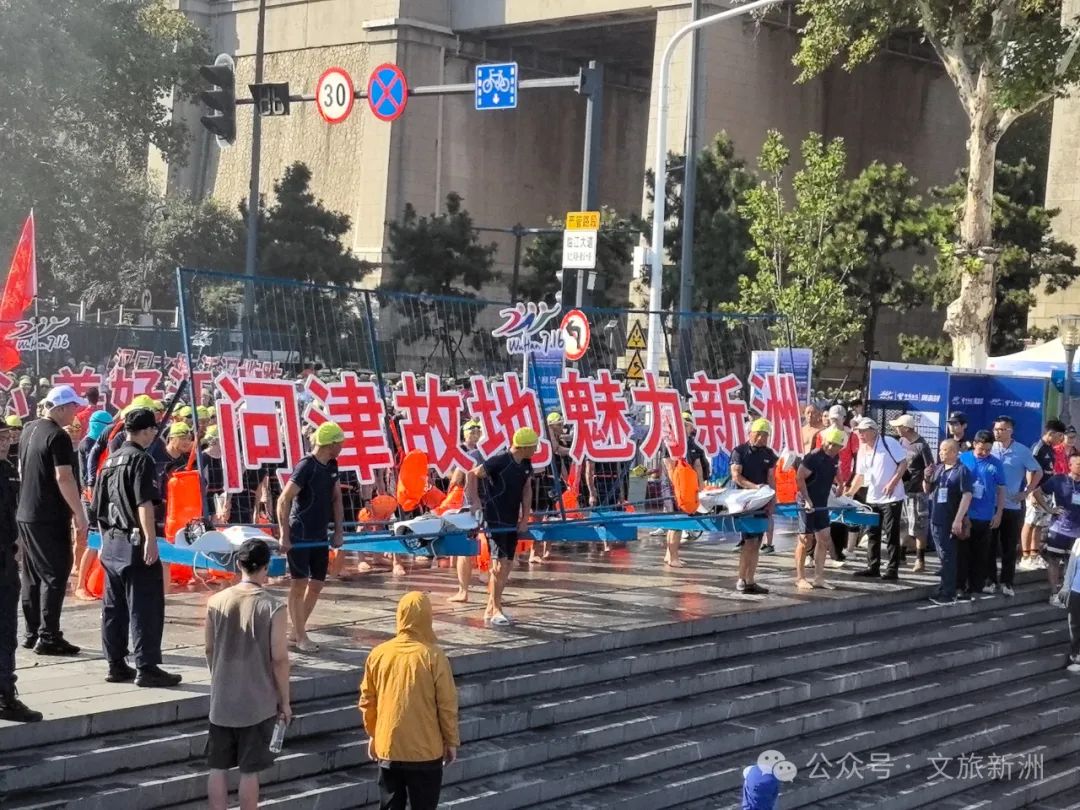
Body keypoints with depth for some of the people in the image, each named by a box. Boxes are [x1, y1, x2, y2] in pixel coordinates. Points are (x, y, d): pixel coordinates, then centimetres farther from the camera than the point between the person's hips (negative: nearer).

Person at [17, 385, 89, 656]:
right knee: (55, 575, -5)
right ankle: (48, 637, -6)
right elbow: (64, 478, -21)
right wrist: (80, 515, -19)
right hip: (50, 518, -9)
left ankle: (32, 633, 19)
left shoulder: (29, 430, 12)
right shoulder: (58, 436, -16)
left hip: (25, 514, 9)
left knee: (33, 575, 14)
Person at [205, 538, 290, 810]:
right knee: (249, 771, 5)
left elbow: (210, 650, 7)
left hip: (221, 700, 3)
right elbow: (279, 659, -12)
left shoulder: (216, 601, -3)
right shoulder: (272, 606, -14)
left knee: (218, 767, 11)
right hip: (258, 703, -3)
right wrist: (285, 701, -1)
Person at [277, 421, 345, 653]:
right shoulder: (306, 466, -16)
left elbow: (336, 499, 17)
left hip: (319, 536, 8)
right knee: (300, 583, -2)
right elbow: (283, 501, -18)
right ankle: (300, 637, 4)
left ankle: (297, 629, 22)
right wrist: (284, 536, -19)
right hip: (299, 535, -8)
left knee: (316, 584, 9)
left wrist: (339, 531, 11)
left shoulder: (331, 466, 8)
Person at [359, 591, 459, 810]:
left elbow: (367, 700, 7)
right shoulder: (433, 656, -13)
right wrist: (451, 741, 3)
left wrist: (372, 734, 21)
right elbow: (447, 704, -9)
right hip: (426, 750, -3)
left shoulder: (379, 654, -2)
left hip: (388, 748, 4)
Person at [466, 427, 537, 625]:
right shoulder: (500, 461, -17)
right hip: (494, 519, -8)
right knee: (499, 563, -12)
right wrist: (475, 501, -17)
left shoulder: (526, 464, 6)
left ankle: (491, 609, 17)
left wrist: (525, 519, 4)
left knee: (508, 565, 8)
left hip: (512, 521, 8)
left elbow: (527, 490, 10)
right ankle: (496, 610, -4)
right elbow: (472, 475, -14)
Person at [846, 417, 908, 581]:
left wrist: (893, 483, -21)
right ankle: (873, 567, 19)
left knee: (891, 534, -3)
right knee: (873, 534, 11)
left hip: (891, 497, -7)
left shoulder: (889, 443, -12)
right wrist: (850, 492, 5)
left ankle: (892, 570, 2)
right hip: (872, 498, 7)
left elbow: (903, 463, -13)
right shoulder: (862, 450, 8)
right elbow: (860, 475, 15)